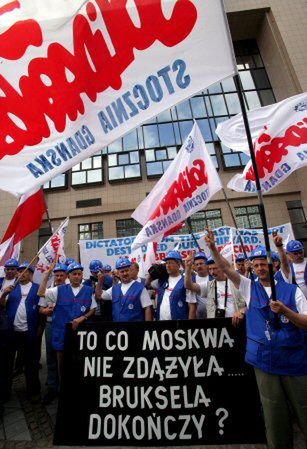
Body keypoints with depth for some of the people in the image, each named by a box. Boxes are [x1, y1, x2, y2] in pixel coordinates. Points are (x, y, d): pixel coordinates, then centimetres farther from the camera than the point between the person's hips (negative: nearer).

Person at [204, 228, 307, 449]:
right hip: (265, 361, 1)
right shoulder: (250, 288, 3)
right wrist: (213, 248, -16)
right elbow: (227, 269, -5)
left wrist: (285, 311, -20)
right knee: (275, 414, 11)